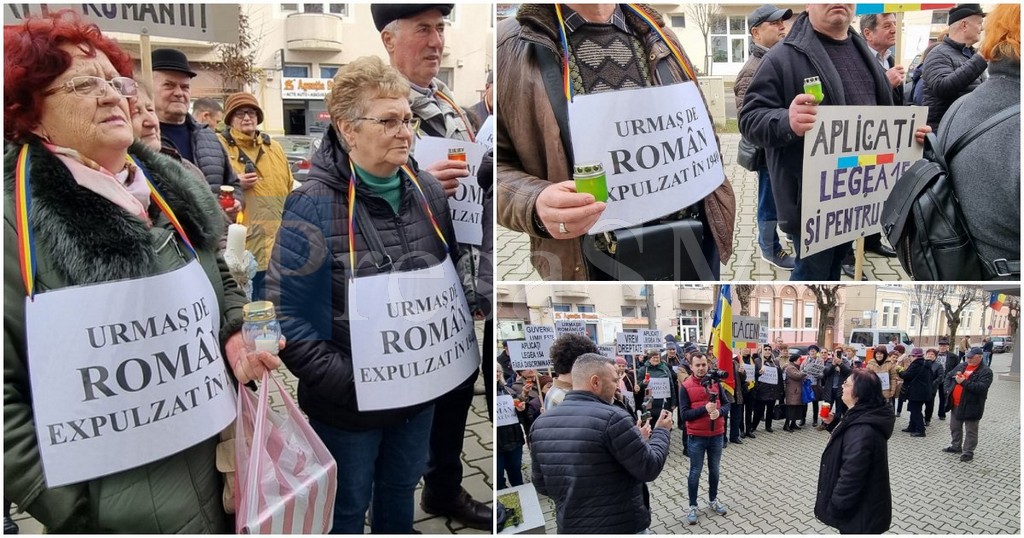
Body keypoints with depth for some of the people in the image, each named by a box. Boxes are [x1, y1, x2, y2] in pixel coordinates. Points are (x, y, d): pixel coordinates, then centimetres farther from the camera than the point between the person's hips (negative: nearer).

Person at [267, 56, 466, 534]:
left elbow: (452, 280, 11)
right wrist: (351, 382, -22)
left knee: (400, 495, 26)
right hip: (348, 406, -5)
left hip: (420, 393, 5)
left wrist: (450, 355, 1)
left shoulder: (428, 192, 0)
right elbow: (289, 319, -20)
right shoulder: (314, 206, -19)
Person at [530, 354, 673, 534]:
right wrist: (661, 431, 5)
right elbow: (649, 469, -13)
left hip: (569, 528, 6)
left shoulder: (541, 423, 0)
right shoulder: (611, 418, -19)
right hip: (621, 527, -5)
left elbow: (542, 486, 8)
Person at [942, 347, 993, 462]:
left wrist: (964, 382, -28)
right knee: (954, 427, 19)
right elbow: (949, 376, 19)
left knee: (970, 431, 4)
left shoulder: (985, 371, -12)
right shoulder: (961, 366, 8)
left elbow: (982, 387, -25)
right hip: (956, 404, 7)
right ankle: (956, 446, 34)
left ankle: (968, 452, 13)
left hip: (971, 406, -7)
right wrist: (947, 389, 4)